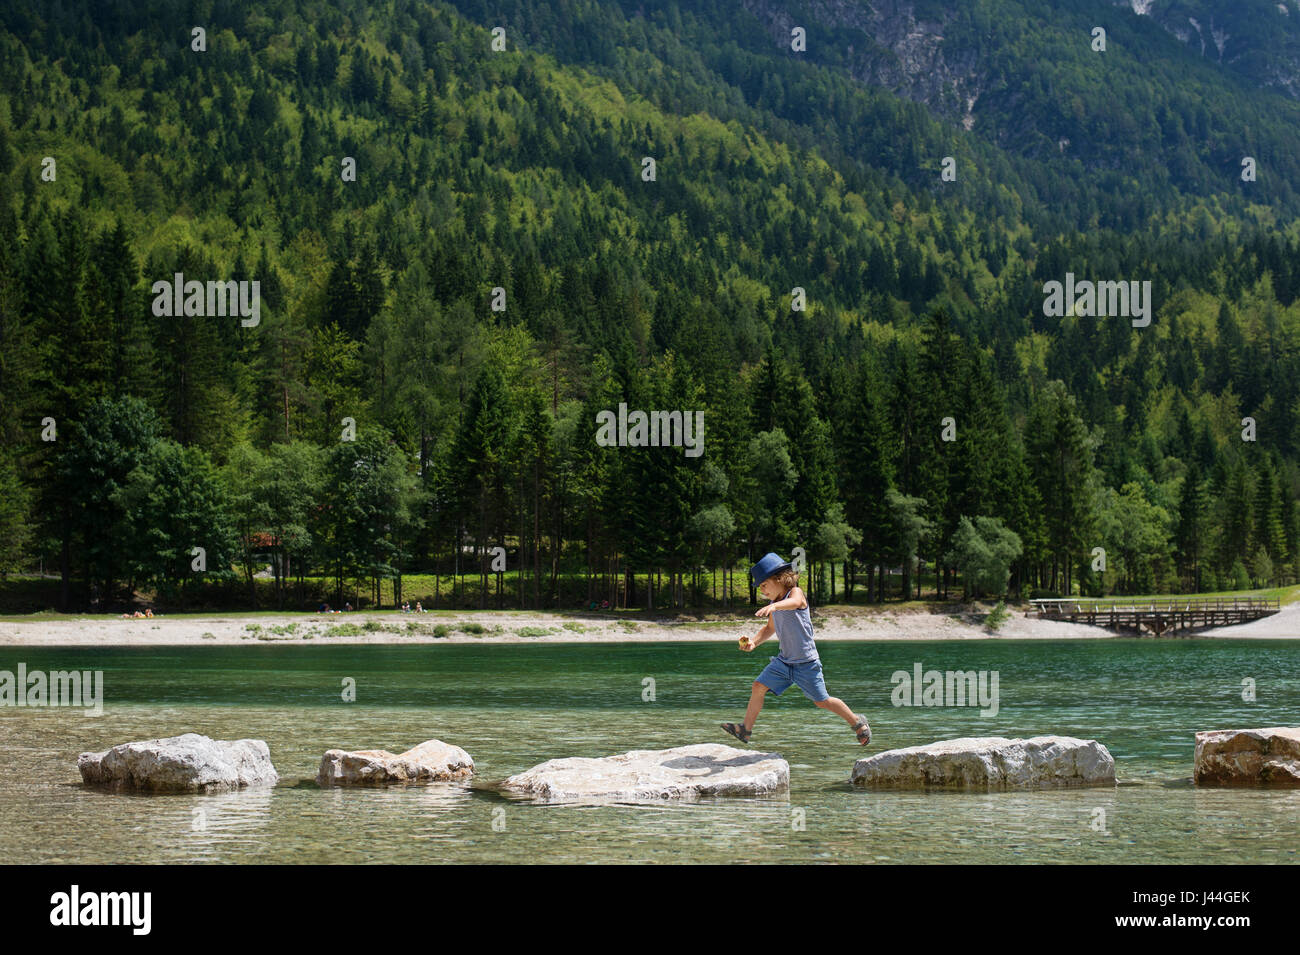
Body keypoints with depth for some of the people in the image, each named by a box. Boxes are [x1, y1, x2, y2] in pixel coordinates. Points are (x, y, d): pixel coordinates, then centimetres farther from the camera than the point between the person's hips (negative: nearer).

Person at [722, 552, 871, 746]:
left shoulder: (795, 592, -15)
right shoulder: (774, 604, 8)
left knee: (821, 701, 2)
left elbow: (794, 602, -41)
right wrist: (753, 642, 3)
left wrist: (774, 606, -62)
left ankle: (857, 722, 22)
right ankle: (746, 730, 3)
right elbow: (769, 628, 23)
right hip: (784, 660, 7)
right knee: (758, 687, -4)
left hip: (806, 662, -7)